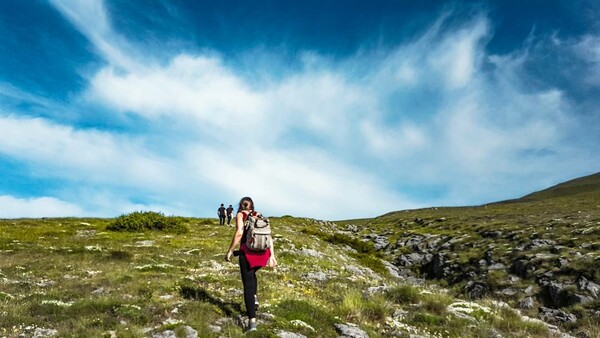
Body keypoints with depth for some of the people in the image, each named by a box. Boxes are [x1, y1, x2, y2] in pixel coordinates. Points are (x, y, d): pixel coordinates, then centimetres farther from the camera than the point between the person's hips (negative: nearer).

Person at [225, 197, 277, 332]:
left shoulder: (240, 215, 6)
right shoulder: (260, 216, 18)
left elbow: (239, 233, -11)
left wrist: (230, 251, -6)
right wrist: (272, 255, 10)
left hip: (247, 251, -4)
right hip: (263, 252, 4)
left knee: (248, 284, 4)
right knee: (251, 274, 34)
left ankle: (252, 321, -1)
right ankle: (254, 298, 16)